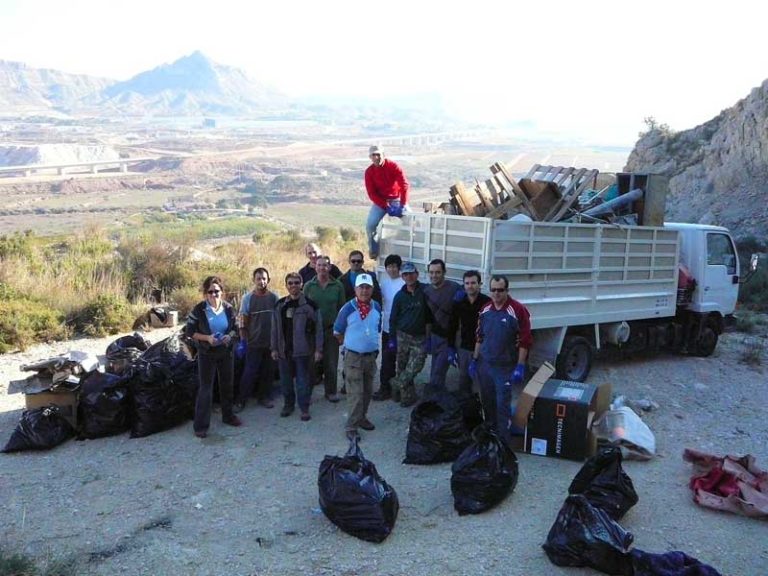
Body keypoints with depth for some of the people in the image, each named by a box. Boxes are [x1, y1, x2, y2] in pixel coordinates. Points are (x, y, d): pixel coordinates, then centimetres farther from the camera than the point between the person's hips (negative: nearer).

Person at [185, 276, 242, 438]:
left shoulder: (228, 308, -2)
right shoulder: (199, 310, -13)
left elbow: (235, 327, 9)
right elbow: (189, 331, -8)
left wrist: (229, 336, -13)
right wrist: (206, 338, -22)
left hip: (226, 352, 4)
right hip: (207, 354, -4)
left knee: (227, 385, 16)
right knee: (205, 389, -4)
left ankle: (228, 416, 35)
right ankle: (201, 425, 3)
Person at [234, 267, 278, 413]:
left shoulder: (274, 297, 2)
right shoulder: (248, 298, -3)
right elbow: (243, 321, -2)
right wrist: (242, 341, -7)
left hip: (271, 342, 2)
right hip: (254, 342, -2)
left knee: (268, 372, 10)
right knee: (250, 372, -1)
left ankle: (264, 397, 25)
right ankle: (241, 400, 9)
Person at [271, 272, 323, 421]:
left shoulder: (309, 304, -6)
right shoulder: (280, 305, 7)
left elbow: (318, 328, -6)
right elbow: (275, 328, 10)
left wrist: (318, 349, -9)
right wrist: (274, 348, 5)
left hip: (302, 349, -4)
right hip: (284, 349, 4)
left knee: (303, 379, 1)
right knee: (285, 379, 12)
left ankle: (304, 408, 10)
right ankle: (288, 404, 28)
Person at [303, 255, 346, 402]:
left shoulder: (337, 286, 2)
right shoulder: (308, 286, 2)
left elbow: (342, 308, 5)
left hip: (331, 329, 0)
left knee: (331, 363, 6)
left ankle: (331, 391, 20)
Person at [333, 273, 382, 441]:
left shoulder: (377, 307, 0)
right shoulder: (348, 308, -13)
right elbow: (337, 331, 1)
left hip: (371, 356, 5)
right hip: (353, 357, -5)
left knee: (368, 391, 16)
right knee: (355, 393, -6)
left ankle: (362, 417, 33)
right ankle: (351, 427, 1)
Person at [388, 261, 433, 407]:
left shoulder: (425, 291, -6)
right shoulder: (400, 295, 2)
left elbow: (429, 315, -4)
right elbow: (393, 318, 7)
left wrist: (428, 334, -6)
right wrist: (392, 339, 4)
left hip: (420, 337, -2)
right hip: (403, 335, 2)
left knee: (416, 365, -11)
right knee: (403, 367, 6)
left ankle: (397, 384, 9)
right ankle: (408, 395, 19)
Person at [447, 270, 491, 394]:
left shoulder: (487, 302, -13)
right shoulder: (459, 303, 1)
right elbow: (452, 327, 8)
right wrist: (451, 348, 5)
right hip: (465, 348, 4)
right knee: (463, 381, 15)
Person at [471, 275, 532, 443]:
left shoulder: (518, 310, -13)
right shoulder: (485, 310, 5)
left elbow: (524, 341, -12)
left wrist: (520, 367, -15)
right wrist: (474, 360, 12)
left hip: (505, 367, -5)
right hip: (484, 364, 5)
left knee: (503, 404, -2)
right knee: (487, 402, 16)